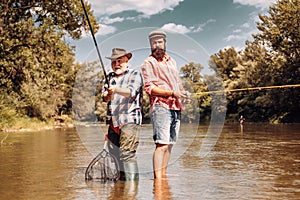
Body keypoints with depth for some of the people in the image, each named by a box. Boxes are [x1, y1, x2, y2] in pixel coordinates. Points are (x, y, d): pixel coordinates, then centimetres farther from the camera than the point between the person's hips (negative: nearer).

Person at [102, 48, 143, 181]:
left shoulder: (135, 74, 4)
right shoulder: (110, 77, 20)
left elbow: (132, 92, -15)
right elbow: (104, 97, 8)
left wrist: (117, 90, -34)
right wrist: (108, 94, -17)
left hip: (130, 120, -6)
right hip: (113, 121, 6)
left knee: (127, 154, -14)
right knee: (114, 152, 8)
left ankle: (132, 182, -12)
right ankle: (122, 178, 21)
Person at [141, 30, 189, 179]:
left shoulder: (171, 61, 22)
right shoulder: (148, 63, -2)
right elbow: (150, 88, -12)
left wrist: (183, 92, 7)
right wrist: (172, 93, -19)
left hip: (176, 107, 7)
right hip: (160, 107, -7)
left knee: (170, 144, 9)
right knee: (162, 144, -14)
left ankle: (163, 175, 16)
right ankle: (157, 178, -14)